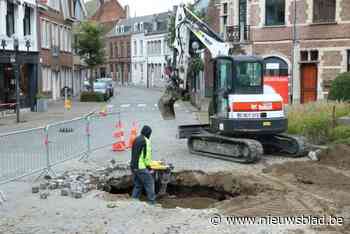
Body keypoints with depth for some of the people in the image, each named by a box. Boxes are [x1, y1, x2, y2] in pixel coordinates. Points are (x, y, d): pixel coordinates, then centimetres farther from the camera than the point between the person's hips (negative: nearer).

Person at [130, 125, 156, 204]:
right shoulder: (146, 141, -14)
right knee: (149, 183, 2)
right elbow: (147, 156, -17)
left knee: (137, 184, 17)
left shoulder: (136, 140, 13)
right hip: (142, 168, -8)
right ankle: (152, 201, 5)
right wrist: (149, 167, -9)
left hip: (133, 166, 9)